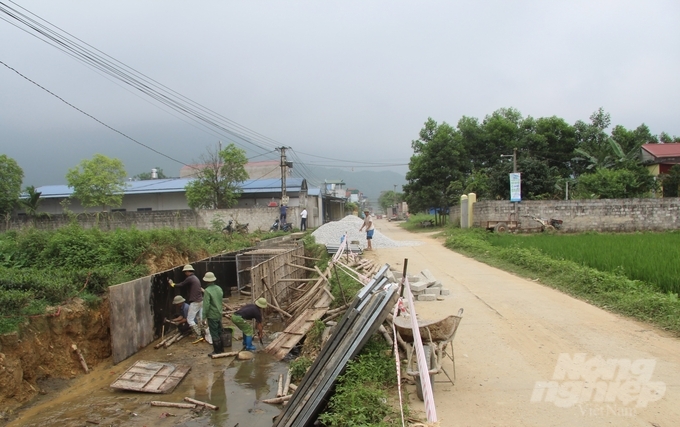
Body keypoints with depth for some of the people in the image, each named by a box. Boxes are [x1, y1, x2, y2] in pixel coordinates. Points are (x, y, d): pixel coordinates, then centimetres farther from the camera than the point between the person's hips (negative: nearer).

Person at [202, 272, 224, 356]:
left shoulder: (207, 291, -19)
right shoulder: (219, 288, 2)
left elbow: (206, 305, -21)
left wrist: (204, 315, -12)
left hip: (212, 315, -7)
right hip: (219, 314, 7)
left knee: (214, 333, 2)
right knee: (219, 332, 18)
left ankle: (217, 351, 9)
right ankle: (221, 348, 28)